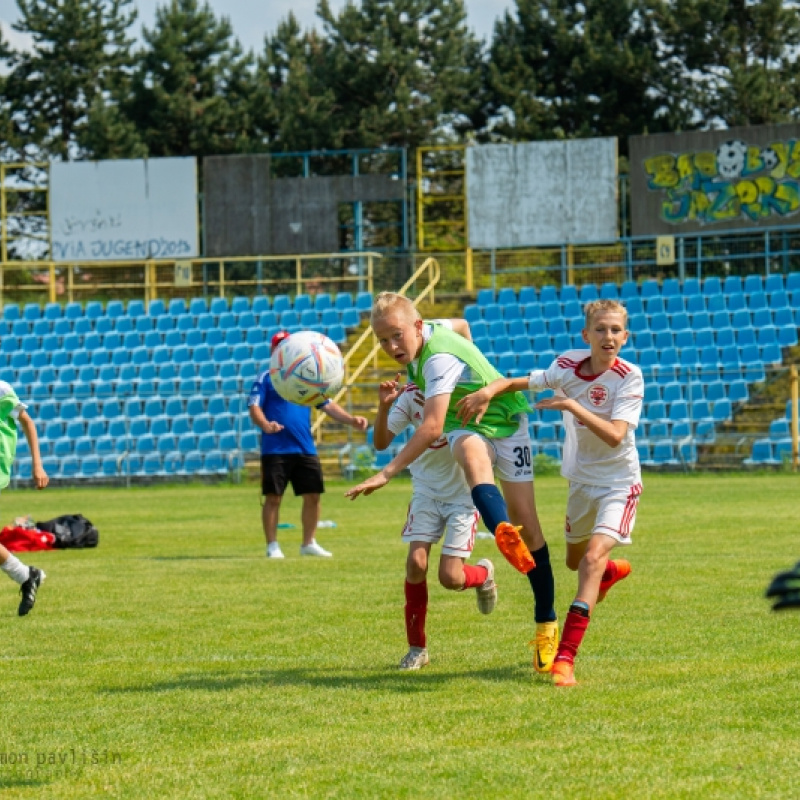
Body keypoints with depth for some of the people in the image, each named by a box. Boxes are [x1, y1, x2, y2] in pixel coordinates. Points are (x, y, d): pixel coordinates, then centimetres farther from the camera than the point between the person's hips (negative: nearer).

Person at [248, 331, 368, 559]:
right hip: (275, 451, -5)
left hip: (305, 450, 5)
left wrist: (351, 420, -2)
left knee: (312, 495, 4)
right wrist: (265, 424, -28)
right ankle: (272, 546, 7)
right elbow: (254, 408, -7)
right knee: (273, 497, -3)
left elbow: (328, 405, 13)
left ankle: (309, 543, 18)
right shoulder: (266, 378, 2)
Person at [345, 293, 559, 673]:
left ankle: (546, 624, 7)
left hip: (505, 423, -5)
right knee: (471, 453, -35)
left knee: (526, 524, -7)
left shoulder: (439, 358, -31)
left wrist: (387, 473, -44)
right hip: (467, 427, 5)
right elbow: (460, 326, 19)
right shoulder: (429, 332, -6)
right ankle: (503, 532, -67)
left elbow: (431, 427, -39)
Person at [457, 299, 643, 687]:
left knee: (593, 557, -25)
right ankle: (614, 570, 61)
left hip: (619, 482, -6)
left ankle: (566, 657, -29)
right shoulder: (568, 366, -9)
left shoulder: (629, 377, -21)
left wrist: (572, 406, -40)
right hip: (581, 477, 6)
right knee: (575, 560, 23)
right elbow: (518, 382, -2)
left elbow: (615, 436, -31)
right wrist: (488, 391, -23)